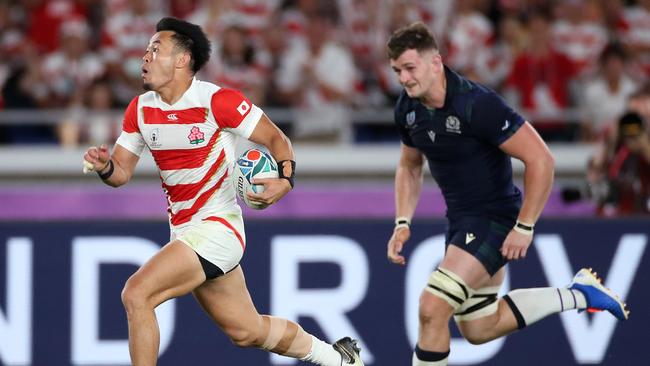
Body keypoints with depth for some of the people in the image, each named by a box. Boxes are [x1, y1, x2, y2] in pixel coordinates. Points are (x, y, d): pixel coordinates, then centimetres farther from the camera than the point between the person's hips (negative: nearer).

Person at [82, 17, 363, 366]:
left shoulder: (217, 101, -16)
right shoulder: (140, 109, 3)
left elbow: (276, 138, -8)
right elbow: (121, 172, 8)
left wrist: (285, 179, -27)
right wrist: (104, 166, -15)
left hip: (216, 228, -7)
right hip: (185, 231, 7)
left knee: (136, 294, -22)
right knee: (247, 331, 17)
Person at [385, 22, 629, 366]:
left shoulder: (477, 104, -26)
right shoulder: (407, 109, -3)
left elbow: (540, 159, -25)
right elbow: (410, 167, 16)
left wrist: (524, 228, -22)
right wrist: (403, 223, 2)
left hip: (495, 220, -9)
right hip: (460, 220, 9)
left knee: (432, 308, -22)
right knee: (479, 330, 18)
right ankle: (577, 294, 31)